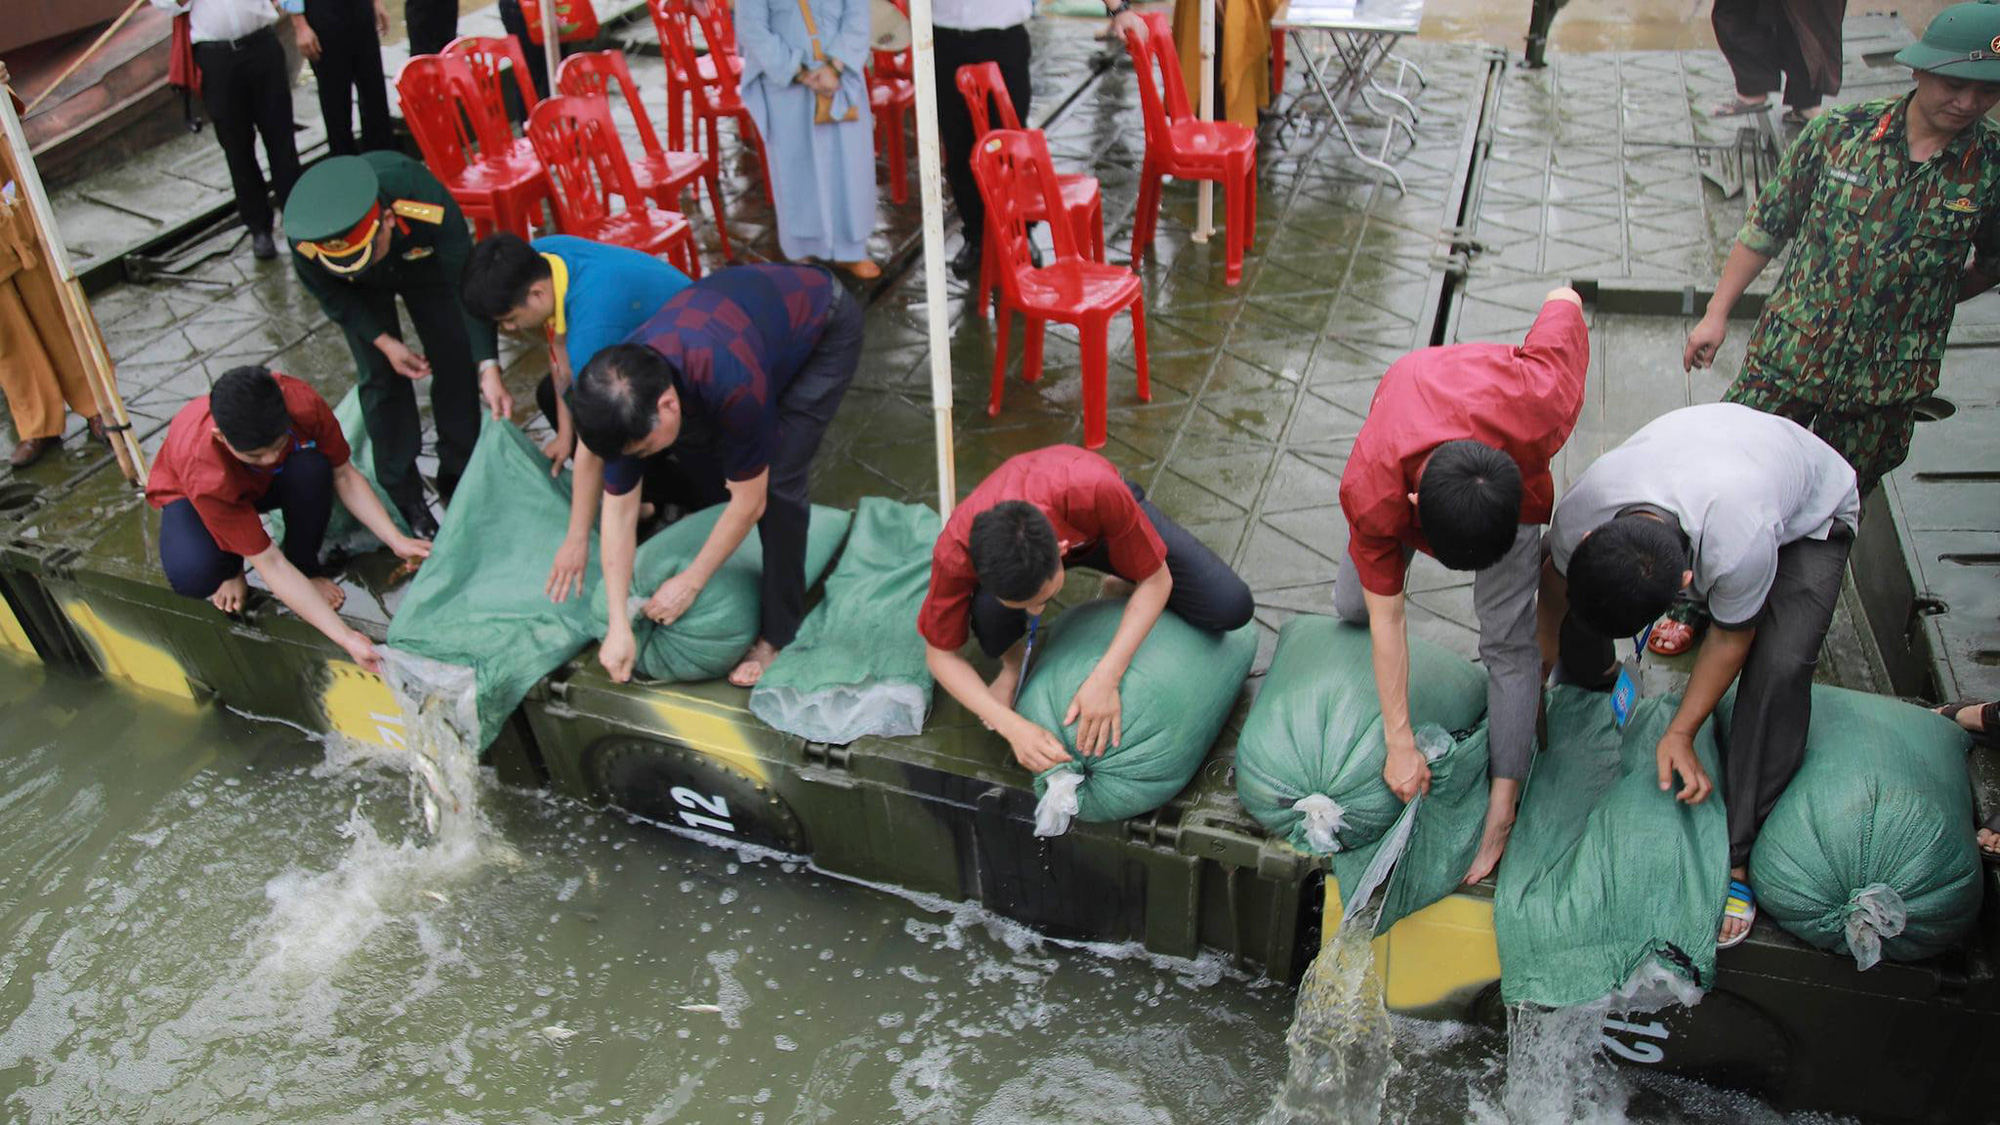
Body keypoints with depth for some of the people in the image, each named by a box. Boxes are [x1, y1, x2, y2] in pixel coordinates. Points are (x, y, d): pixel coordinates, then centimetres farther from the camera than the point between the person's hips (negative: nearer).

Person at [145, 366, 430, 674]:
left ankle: (306, 568, -8)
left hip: (268, 482, 3)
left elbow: (343, 474, -18)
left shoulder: (303, 403, -37)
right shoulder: (201, 467, -42)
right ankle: (231, 569, 2)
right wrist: (345, 637, -44)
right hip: (189, 493, -3)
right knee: (193, 575, -36)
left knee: (313, 468, -34)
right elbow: (269, 563, -39)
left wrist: (396, 540, -29)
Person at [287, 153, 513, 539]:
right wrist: (384, 342, -23)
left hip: (424, 261, 0)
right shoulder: (305, 242, -39)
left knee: (455, 361, -3)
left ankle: (459, 478, 16)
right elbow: (330, 295, -16)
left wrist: (489, 368, -39)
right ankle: (404, 499, 6)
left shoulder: (430, 205, -45)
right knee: (380, 376, -6)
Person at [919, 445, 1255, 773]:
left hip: (1100, 525, 0)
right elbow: (940, 655, -23)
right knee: (988, 613, -35)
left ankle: (1124, 586, 15)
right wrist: (1012, 727, -35)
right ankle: (1013, 662, 2)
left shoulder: (1099, 494, -45)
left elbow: (1157, 580, -28)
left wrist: (1105, 679, -38)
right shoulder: (955, 552, -40)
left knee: (1232, 608, -14)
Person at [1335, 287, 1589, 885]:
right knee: (1354, 606, -2)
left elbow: (1562, 303, -25)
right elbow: (1388, 617, -28)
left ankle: (1502, 813, -3)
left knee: (1508, 639, -8)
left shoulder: (1537, 408, -46)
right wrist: (1400, 743, -23)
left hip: (1509, 460, 0)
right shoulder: (1370, 494, -41)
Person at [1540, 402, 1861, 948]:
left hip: (1811, 513, -4)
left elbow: (1732, 637, -24)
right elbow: (1553, 592, -12)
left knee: (1780, 667, -25)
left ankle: (1737, 856, -14)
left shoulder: (1740, 549, -47)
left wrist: (1680, 733, -15)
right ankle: (1597, 681, 24)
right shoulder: (1578, 512, -35)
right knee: (1580, 602, -12)